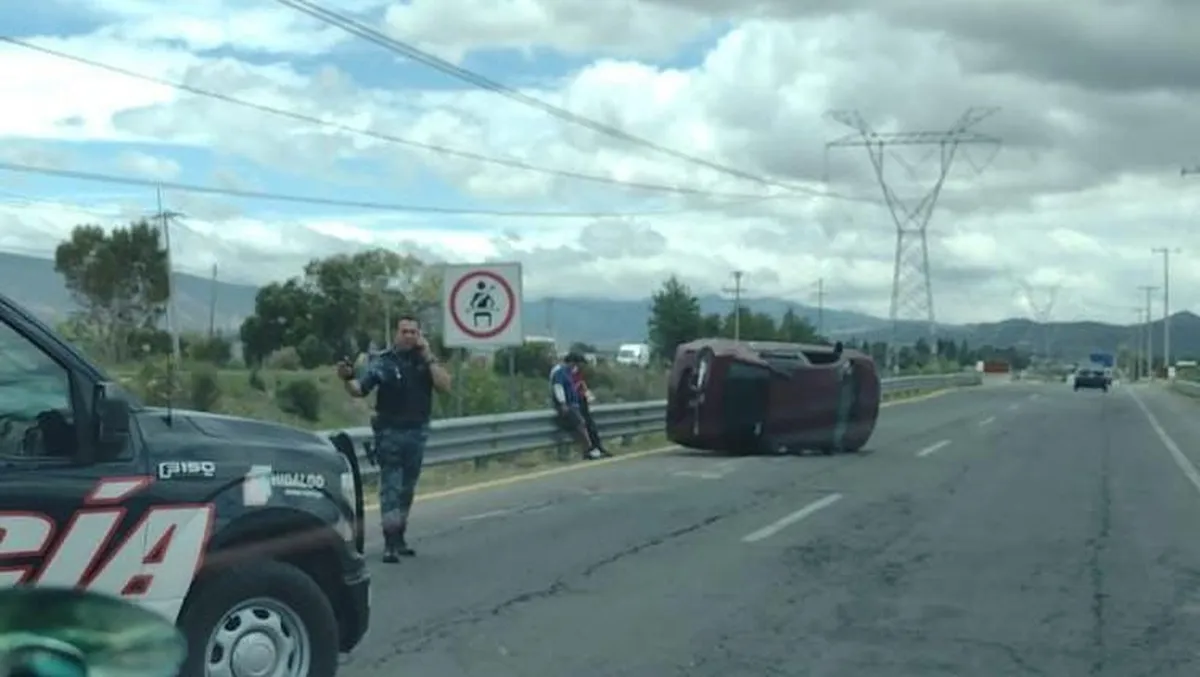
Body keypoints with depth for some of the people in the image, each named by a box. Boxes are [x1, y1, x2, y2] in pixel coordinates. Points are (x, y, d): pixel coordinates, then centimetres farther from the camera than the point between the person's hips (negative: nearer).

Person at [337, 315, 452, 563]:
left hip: (417, 432, 4)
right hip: (390, 432, -3)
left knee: (407, 488, 10)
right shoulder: (383, 361, -3)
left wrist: (428, 357, -12)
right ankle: (390, 544, -10)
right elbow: (360, 390, -7)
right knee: (391, 487, -8)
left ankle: (400, 538, 19)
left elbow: (445, 385, -7)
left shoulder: (426, 360, 5)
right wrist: (348, 379, -29)